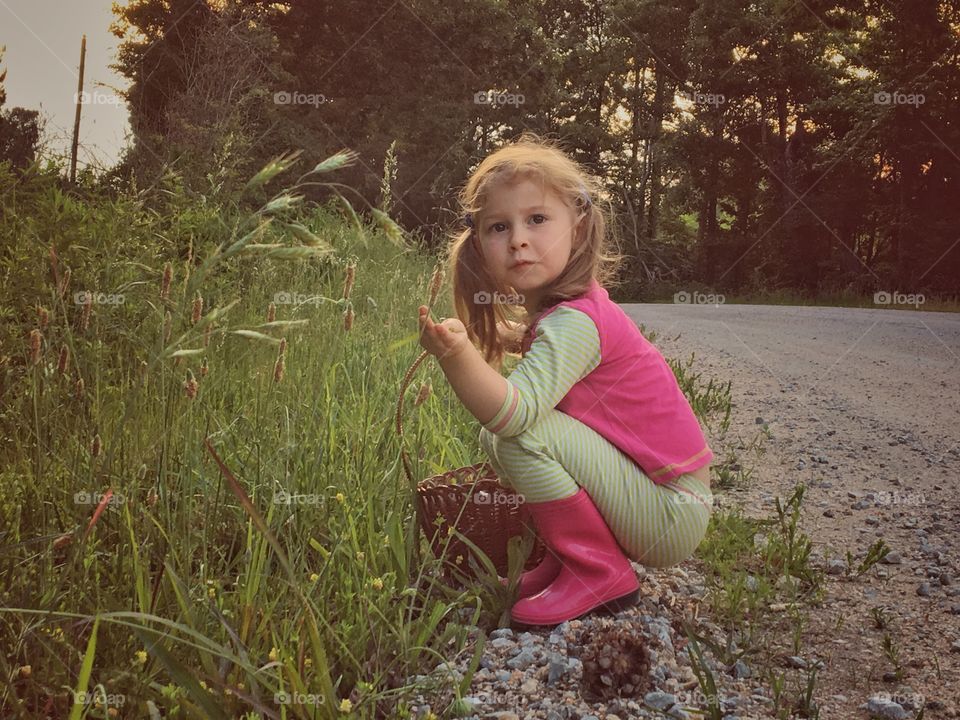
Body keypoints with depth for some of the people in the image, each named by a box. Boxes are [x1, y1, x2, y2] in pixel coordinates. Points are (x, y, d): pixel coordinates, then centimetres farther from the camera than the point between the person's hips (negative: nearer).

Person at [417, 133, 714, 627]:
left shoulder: (574, 322, -22)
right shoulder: (550, 311, 7)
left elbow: (516, 412, -37)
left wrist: (457, 355, -48)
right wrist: (508, 340, 16)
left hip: (671, 514, -9)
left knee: (519, 436, -24)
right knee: (494, 436, 7)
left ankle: (599, 572, -9)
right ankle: (567, 557, 13)